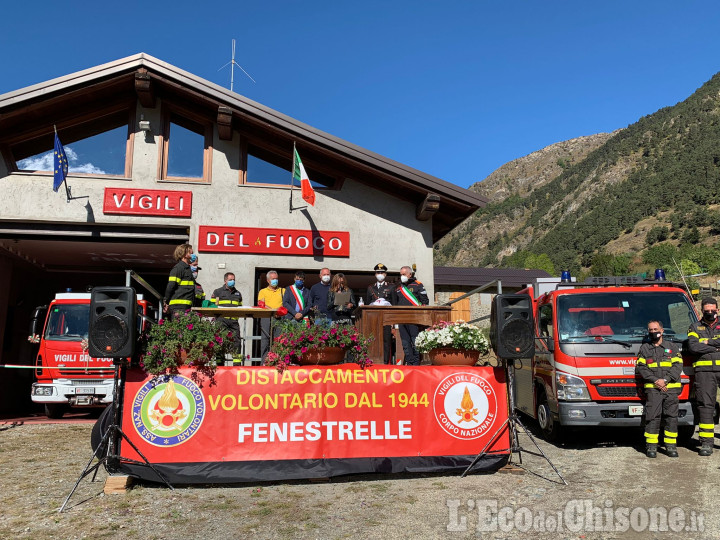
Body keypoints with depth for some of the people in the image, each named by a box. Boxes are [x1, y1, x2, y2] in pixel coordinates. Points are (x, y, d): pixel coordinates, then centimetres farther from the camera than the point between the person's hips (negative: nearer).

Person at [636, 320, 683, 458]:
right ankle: (651, 446, -1)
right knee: (652, 417, -6)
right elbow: (640, 368, 4)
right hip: (652, 388, -1)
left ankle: (671, 446, 10)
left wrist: (665, 380, -10)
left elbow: (678, 365, 3)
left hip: (671, 388, 1)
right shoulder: (644, 348, 13)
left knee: (671, 416, 1)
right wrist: (655, 380, -9)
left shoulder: (673, 347, 13)